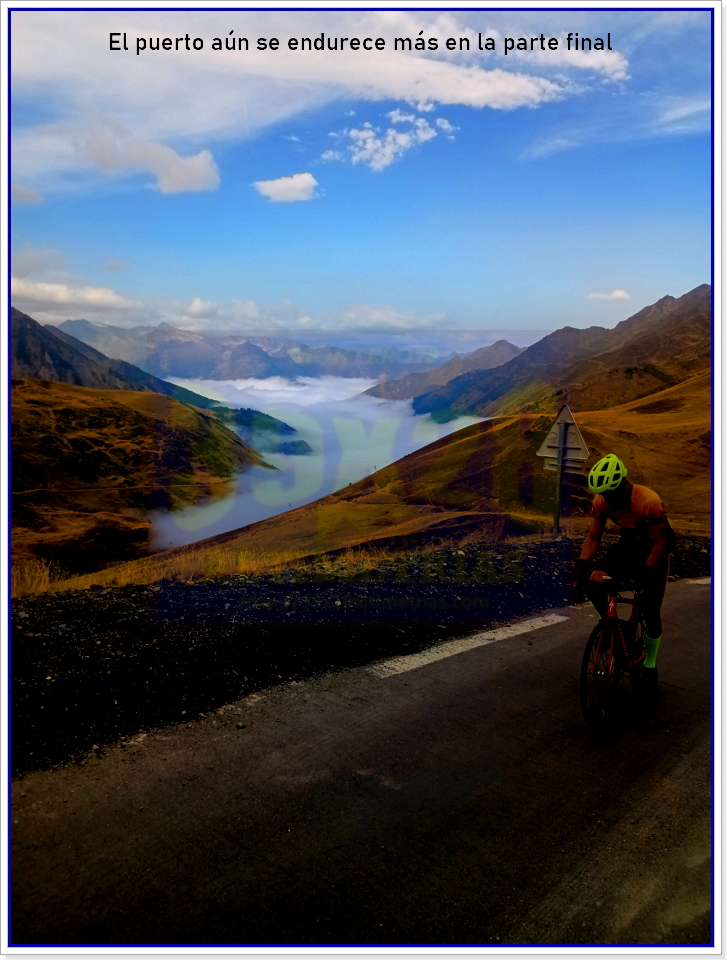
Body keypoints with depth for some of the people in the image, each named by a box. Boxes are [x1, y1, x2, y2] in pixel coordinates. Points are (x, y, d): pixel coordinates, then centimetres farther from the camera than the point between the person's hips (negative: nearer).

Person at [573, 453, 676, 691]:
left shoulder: (648, 502, -34)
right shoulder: (602, 500, -19)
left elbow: (660, 542, -25)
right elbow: (593, 537, -10)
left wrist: (645, 574, -30)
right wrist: (580, 568, -21)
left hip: (655, 548, -4)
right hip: (629, 544, 4)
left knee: (651, 612, -4)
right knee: (593, 583, -20)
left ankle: (650, 664, 19)